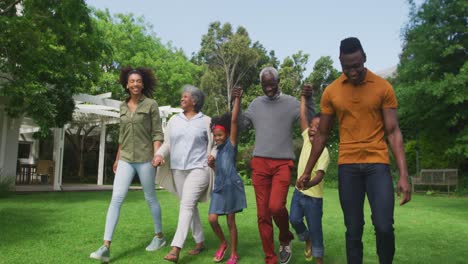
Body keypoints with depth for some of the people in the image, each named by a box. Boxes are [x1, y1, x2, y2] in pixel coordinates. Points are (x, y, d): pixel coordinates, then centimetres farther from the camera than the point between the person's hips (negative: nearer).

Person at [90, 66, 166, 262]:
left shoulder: (151, 105, -4)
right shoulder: (123, 106, 10)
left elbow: (157, 133, -7)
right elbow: (122, 134, 16)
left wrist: (156, 156, -19)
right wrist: (117, 158, 17)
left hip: (144, 159, -4)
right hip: (126, 160, 4)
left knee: (150, 198, 8)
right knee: (116, 198, -8)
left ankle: (159, 236, 27)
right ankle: (106, 247, -8)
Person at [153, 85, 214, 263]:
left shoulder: (206, 121, 0)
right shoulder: (174, 120, 11)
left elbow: (214, 146, 2)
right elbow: (167, 143, 10)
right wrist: (160, 154, -9)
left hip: (198, 169, -5)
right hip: (177, 170, 5)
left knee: (186, 205, -16)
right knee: (191, 206, 12)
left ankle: (176, 249, -19)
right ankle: (200, 242, 25)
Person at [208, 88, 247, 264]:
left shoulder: (231, 144, -3)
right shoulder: (217, 149, 15)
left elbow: (234, 120, -13)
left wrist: (237, 98, -17)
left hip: (231, 186, -6)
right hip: (218, 187, 6)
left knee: (230, 221, 2)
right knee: (212, 219, -1)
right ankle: (223, 244, 24)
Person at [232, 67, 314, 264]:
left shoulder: (290, 102, 3)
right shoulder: (256, 103, 12)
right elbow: (242, 125, 14)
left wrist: (309, 99, -10)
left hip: (283, 163, -3)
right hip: (259, 163, 3)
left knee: (276, 206, -19)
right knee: (263, 213, 3)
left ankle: (285, 239, 15)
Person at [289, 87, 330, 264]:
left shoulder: (324, 152, -19)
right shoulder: (307, 140, -2)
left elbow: (320, 175, -32)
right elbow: (302, 116, 0)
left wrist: (308, 184, -52)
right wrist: (304, 96, 4)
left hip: (313, 196, -5)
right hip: (299, 191, 6)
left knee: (315, 229, 5)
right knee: (294, 219, 3)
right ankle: (307, 240, 32)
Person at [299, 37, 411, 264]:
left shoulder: (383, 88, -1)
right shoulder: (331, 92, 3)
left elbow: (393, 132, -2)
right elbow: (322, 135, 10)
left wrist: (403, 174, -10)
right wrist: (307, 171, 12)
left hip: (377, 164, -1)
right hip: (347, 167, 1)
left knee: (384, 226, -10)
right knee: (353, 230, 6)